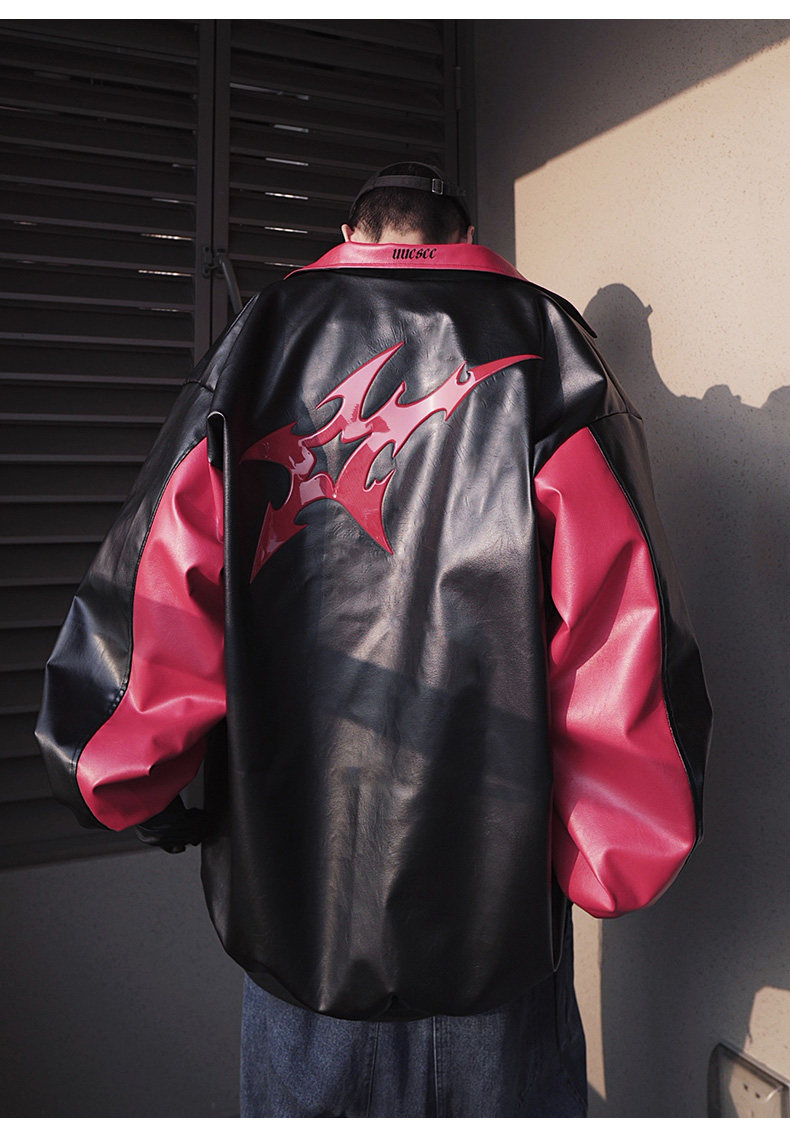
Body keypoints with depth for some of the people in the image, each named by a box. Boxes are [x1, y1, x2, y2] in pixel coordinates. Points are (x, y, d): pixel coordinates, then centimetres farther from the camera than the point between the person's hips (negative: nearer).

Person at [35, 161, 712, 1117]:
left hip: (294, 913, 1)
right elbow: (627, 639, -12)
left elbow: (153, 605, -7)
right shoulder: (544, 351, -2)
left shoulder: (251, 357, 1)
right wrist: (609, 861, 0)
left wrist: (133, 796, 9)